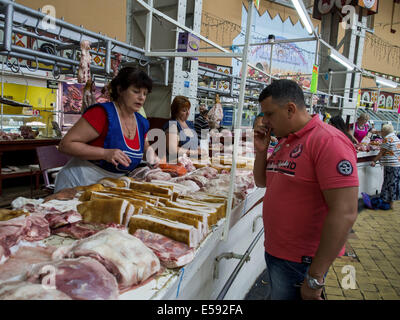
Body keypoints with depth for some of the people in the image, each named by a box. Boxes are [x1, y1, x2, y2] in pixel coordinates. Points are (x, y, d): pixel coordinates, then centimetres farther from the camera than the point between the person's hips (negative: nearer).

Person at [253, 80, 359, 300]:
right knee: (277, 294, 24)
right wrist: (261, 151, 0)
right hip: (273, 252, 8)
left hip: (299, 263, -8)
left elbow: (344, 214, -25)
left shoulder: (328, 141, -20)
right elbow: (262, 182, 18)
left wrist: (315, 278, -22)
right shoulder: (283, 142, 9)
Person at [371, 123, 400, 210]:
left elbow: (381, 152, -12)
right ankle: (391, 201, 21)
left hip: (390, 165, -8)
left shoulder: (387, 138, -12)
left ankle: (389, 203, 5)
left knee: (388, 183, -1)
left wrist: (374, 161, -5)